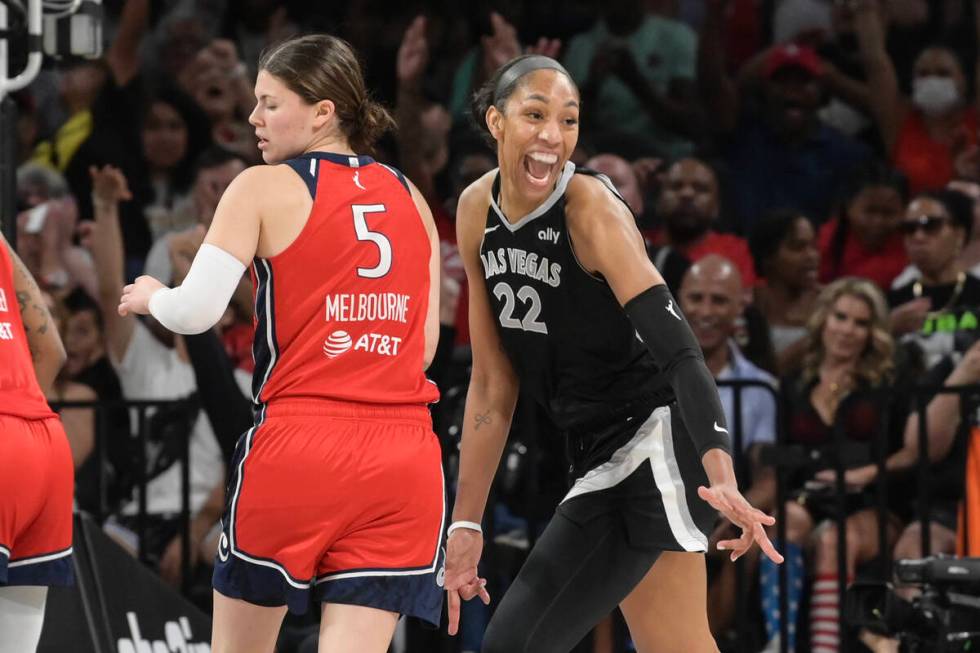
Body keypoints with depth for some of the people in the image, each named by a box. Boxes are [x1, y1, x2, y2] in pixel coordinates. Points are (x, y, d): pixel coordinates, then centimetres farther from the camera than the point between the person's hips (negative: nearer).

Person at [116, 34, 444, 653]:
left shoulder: (263, 188, 0)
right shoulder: (412, 200, 14)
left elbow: (195, 312, -8)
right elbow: (426, 345, 14)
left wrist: (151, 296, 14)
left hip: (296, 449, -4)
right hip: (403, 455, 4)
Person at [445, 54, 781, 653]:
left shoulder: (593, 210, -18)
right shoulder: (477, 211, 2)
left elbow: (678, 347, -29)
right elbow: (493, 385, 9)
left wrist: (721, 479, -43)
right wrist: (468, 523, 7)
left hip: (654, 447, -7)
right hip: (600, 452, 7)